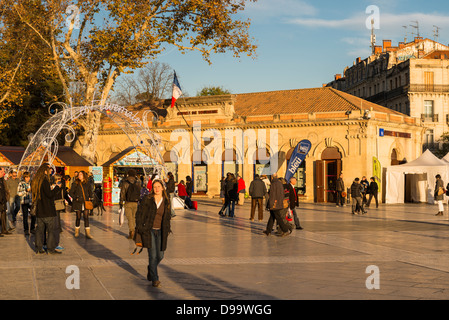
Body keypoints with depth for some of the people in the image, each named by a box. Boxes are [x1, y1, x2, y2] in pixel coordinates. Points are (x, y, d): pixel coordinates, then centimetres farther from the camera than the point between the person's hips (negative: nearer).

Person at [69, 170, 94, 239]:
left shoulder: (86, 184, 9)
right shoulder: (75, 184, 1)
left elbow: (90, 192, 23)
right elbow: (70, 192, 1)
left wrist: (90, 198, 7)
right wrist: (76, 198, -8)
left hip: (85, 203, 2)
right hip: (78, 203, -2)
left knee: (86, 217, -4)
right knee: (78, 217, 5)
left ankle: (88, 233, -3)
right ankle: (77, 232, 21)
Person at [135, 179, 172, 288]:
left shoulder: (166, 202, 5)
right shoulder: (147, 200, -5)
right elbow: (140, 214, -2)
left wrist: (167, 230, 12)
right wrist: (139, 229, -6)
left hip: (160, 231, 4)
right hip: (148, 230, -4)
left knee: (160, 255, 5)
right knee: (152, 255, -8)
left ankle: (150, 269, 36)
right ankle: (154, 279, 3)